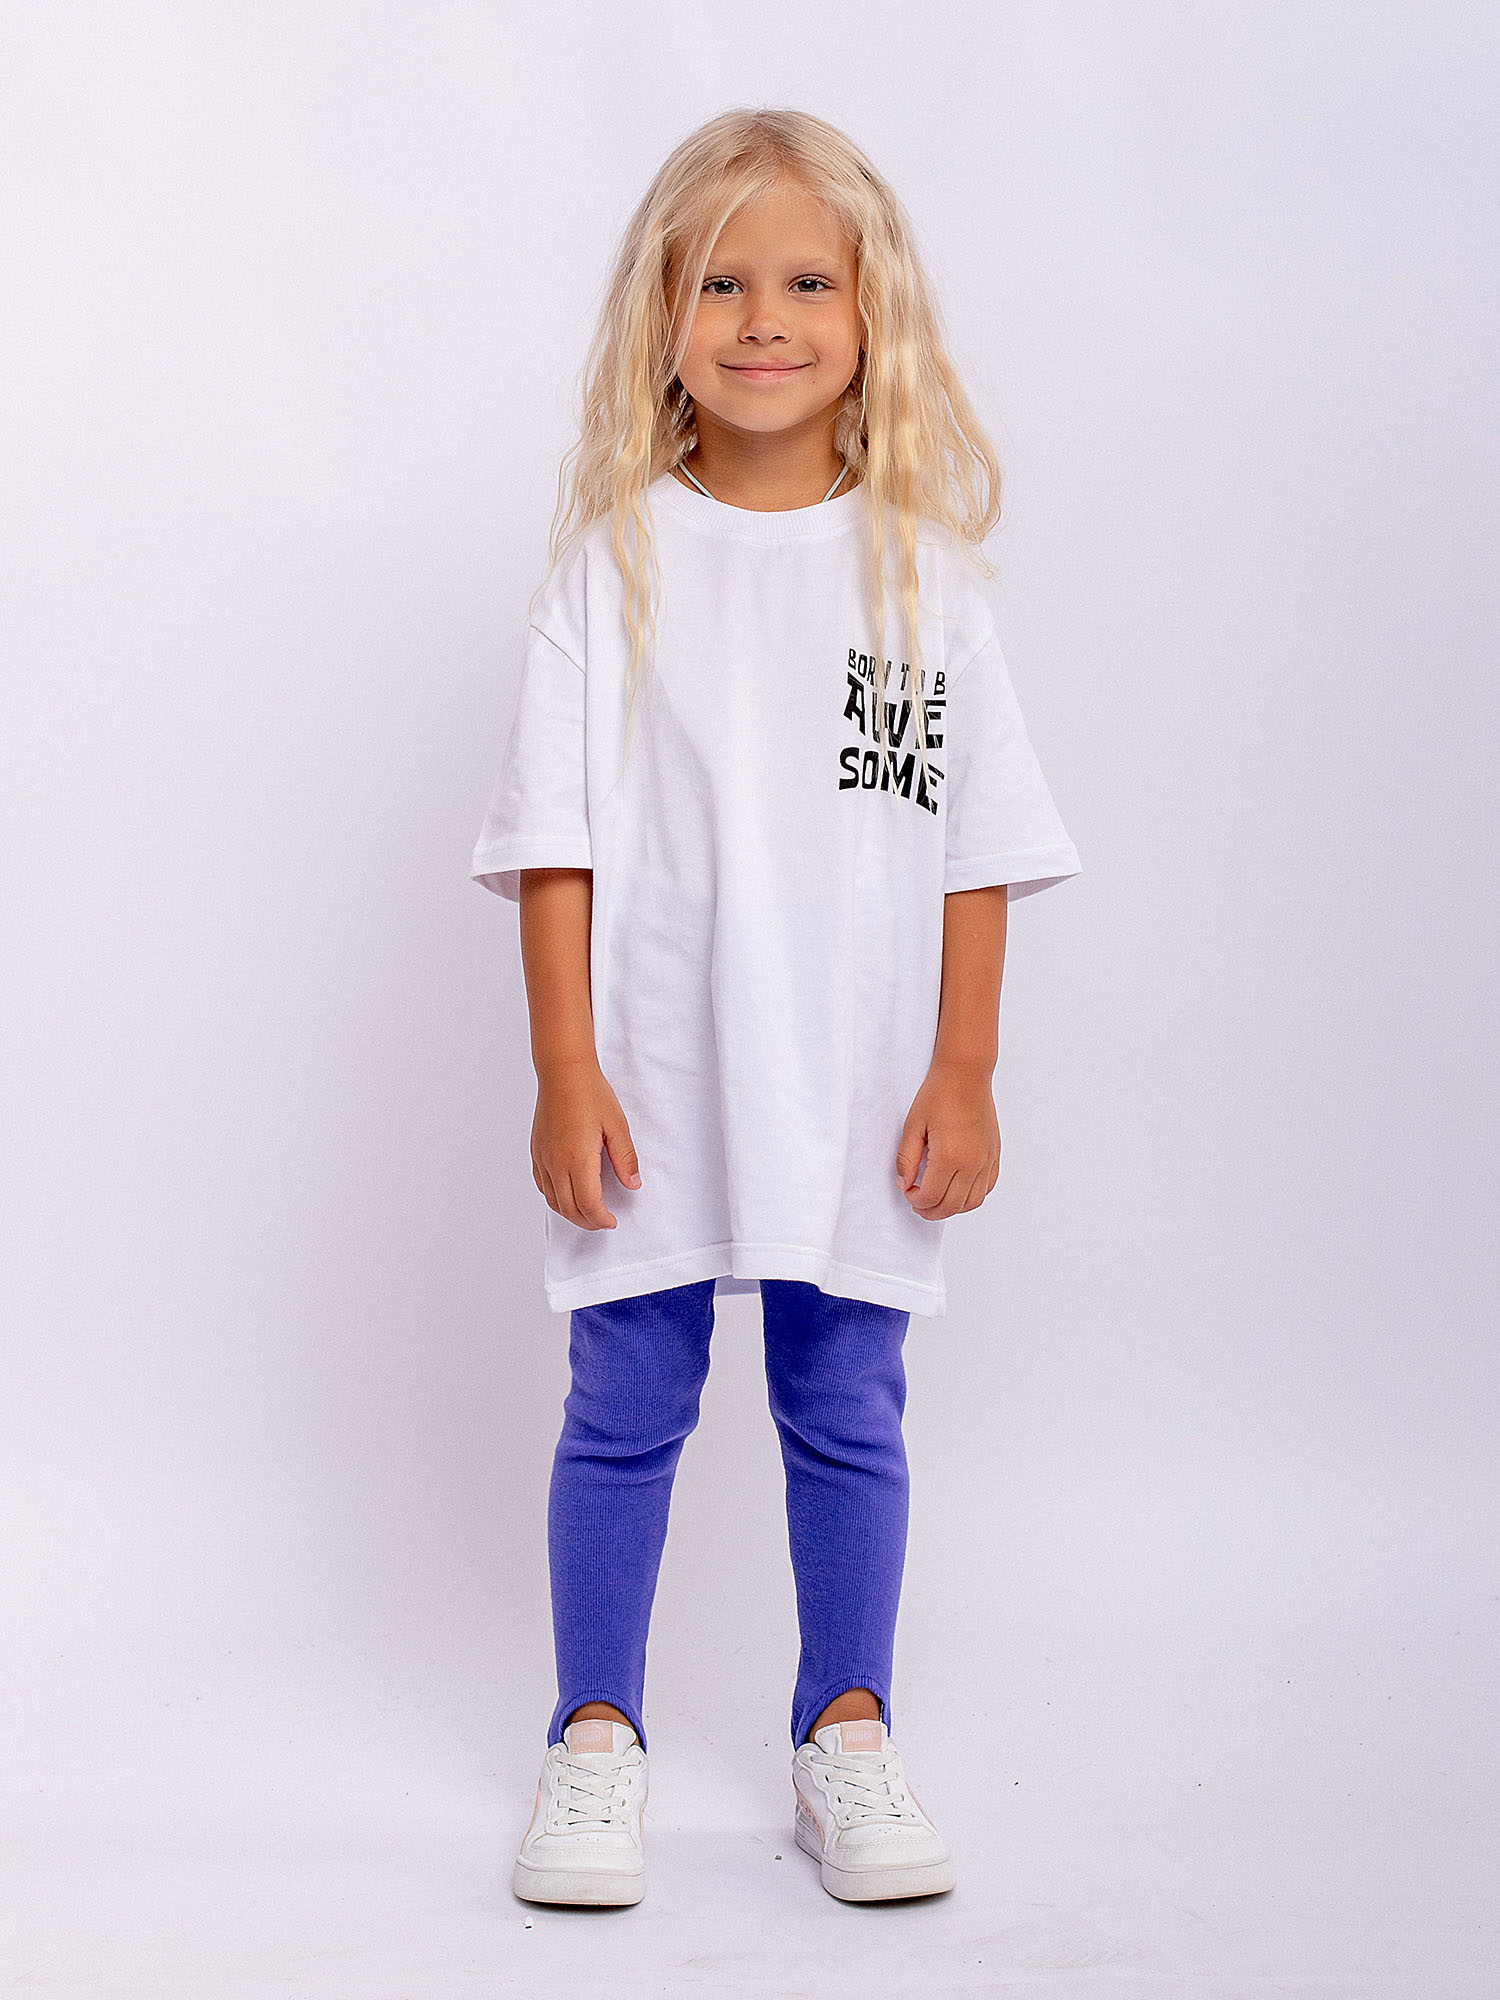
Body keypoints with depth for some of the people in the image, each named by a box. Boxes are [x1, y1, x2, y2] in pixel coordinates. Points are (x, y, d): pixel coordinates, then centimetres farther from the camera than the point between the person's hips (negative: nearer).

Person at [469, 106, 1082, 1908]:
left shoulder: (921, 561, 2)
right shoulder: (616, 557, -1)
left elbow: (979, 841, 4)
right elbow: (556, 833, -3)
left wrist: (965, 1069, 0)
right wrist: (564, 1068, -8)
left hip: (861, 1088, 1)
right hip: (650, 1082, -1)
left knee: (848, 1412, 10)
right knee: (625, 1406, 7)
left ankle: (846, 1735, 26)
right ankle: (596, 1738, 24)